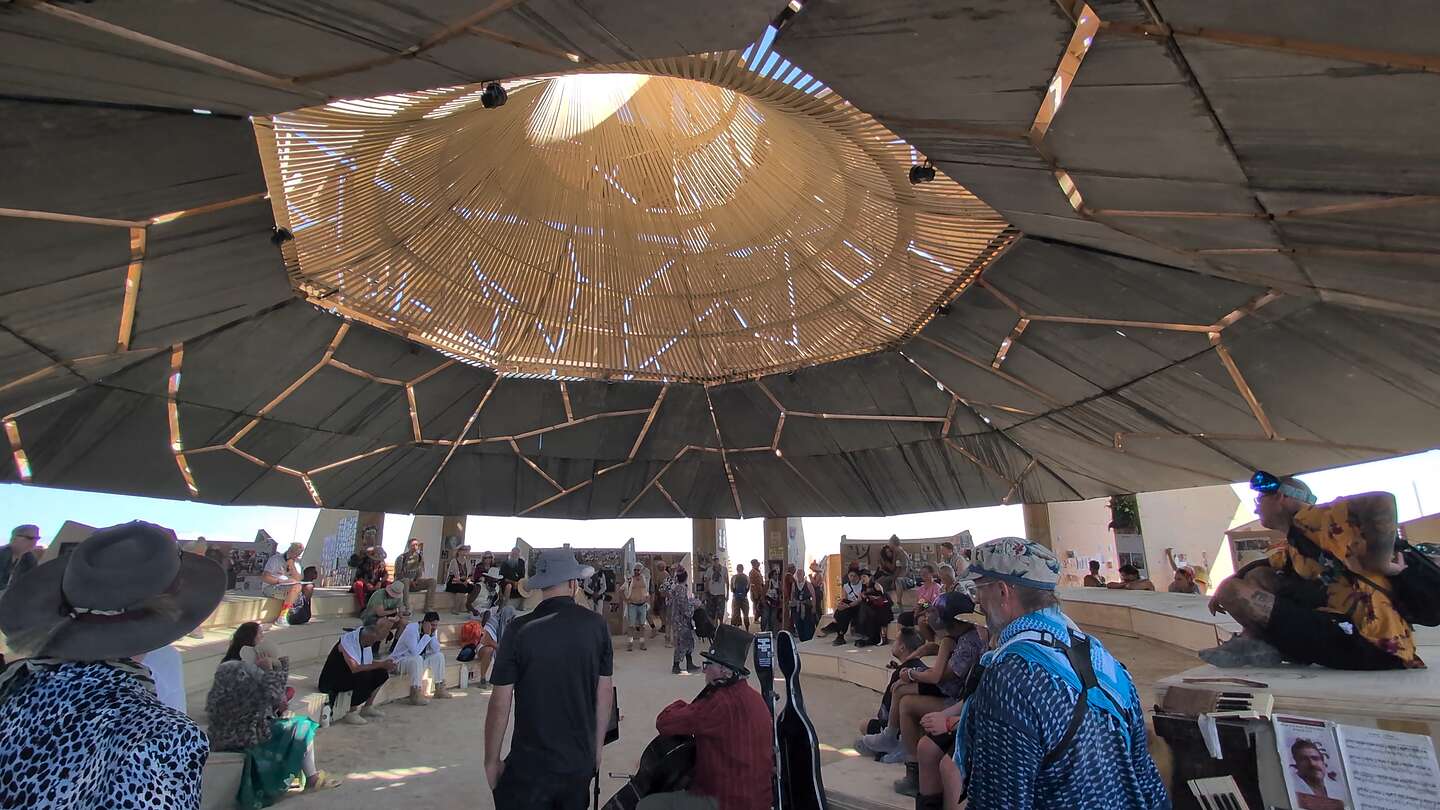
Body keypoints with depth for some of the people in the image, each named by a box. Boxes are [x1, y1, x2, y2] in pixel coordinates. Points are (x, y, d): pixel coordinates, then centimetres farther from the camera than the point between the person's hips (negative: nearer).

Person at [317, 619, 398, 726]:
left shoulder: (366, 640, -3)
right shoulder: (348, 641, -26)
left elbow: (369, 663, 5)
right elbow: (355, 668, -36)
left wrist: (386, 665, -13)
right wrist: (381, 665, -33)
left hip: (349, 676, 8)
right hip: (331, 681, -8)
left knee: (382, 673, -4)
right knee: (364, 676, -31)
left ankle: (367, 707, 9)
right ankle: (351, 713, -15)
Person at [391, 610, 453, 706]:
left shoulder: (431, 631, -3)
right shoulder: (411, 629, -26)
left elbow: (436, 650, -10)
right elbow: (415, 652, -36)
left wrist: (431, 635, -19)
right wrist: (426, 635, -31)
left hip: (418, 659, 8)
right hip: (400, 660, -8)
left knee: (439, 656, -6)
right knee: (417, 659, -35)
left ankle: (439, 690, 1)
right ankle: (415, 696, -32)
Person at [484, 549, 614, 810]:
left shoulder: (520, 629, -14)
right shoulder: (596, 625, -8)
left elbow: (500, 704, -11)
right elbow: (605, 693, 0)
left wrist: (491, 761, 3)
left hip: (530, 766, -3)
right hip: (581, 763, 3)